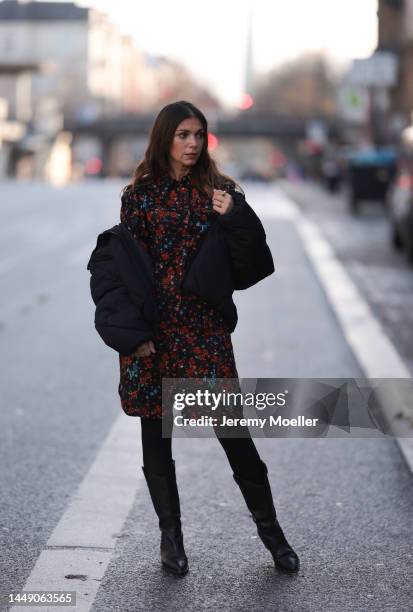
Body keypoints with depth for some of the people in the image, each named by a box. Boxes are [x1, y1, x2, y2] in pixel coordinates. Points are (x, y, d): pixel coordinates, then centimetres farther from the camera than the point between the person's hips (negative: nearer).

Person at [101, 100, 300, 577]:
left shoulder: (218, 191, 7)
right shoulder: (140, 194, 2)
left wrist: (229, 217, -11)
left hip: (206, 323, 0)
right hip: (154, 323, 0)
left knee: (232, 425, -4)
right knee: (156, 430, 6)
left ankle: (268, 527, 10)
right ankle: (170, 533, 20)